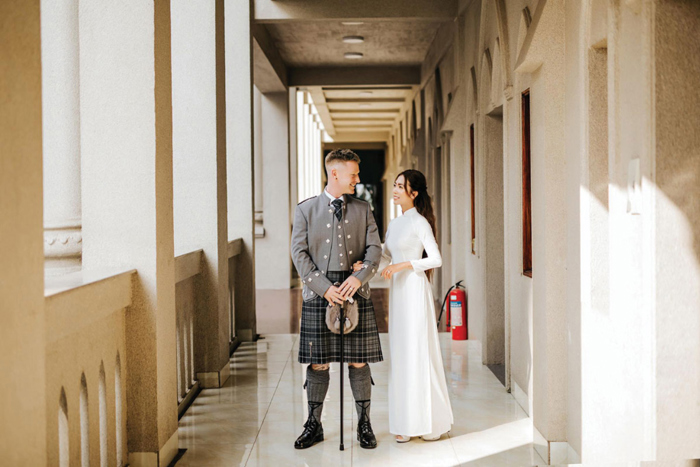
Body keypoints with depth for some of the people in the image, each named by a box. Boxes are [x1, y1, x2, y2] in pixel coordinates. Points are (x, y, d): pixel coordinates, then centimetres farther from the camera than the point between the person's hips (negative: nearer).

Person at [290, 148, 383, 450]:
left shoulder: (363, 210, 11)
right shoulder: (306, 210, 4)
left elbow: (374, 249, 4)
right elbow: (299, 253, -2)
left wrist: (359, 277, -15)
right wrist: (324, 287, -12)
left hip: (355, 292, 2)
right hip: (318, 294, -1)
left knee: (359, 361, 4)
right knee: (317, 363, 4)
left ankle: (364, 425, 17)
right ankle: (313, 425, 17)